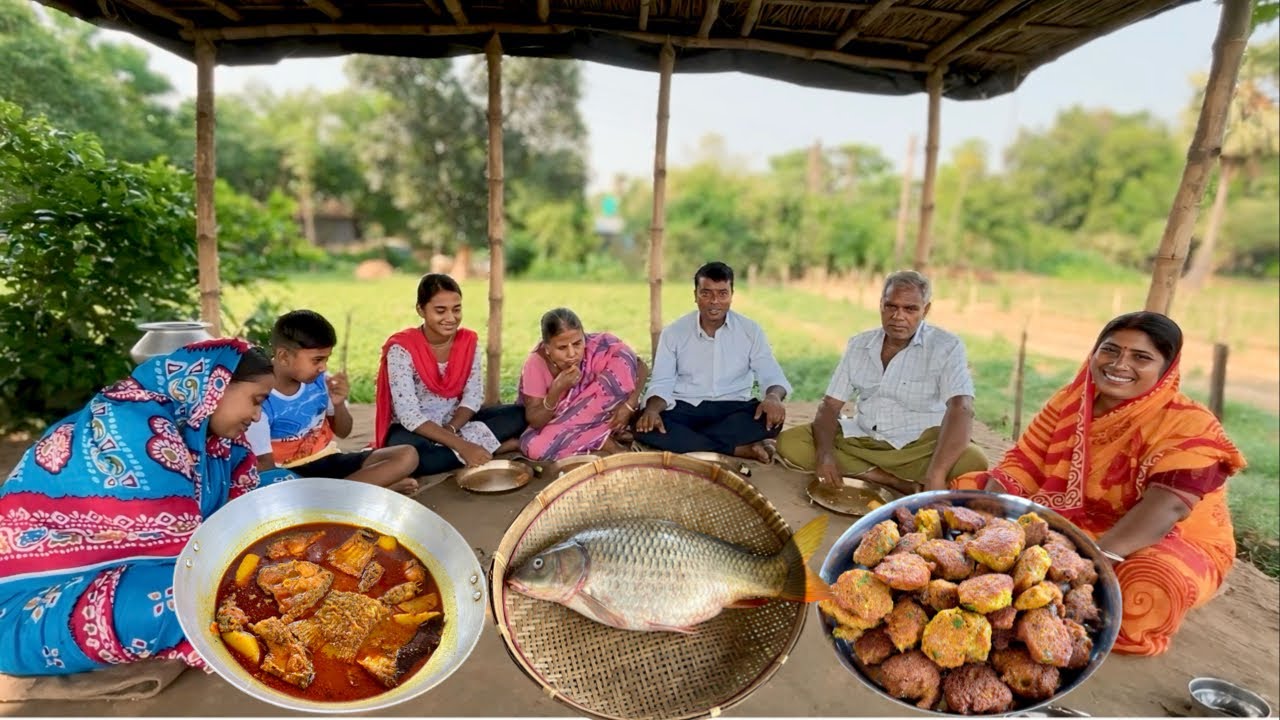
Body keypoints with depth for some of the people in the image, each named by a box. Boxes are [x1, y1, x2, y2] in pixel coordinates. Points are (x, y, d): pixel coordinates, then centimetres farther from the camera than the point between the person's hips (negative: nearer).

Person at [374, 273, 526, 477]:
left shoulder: (468, 340, -5)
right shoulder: (401, 348, -20)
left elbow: (474, 395, -4)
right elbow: (409, 415, -27)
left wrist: (451, 429, -24)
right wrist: (461, 445, -35)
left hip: (456, 423, 4)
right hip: (415, 430, -3)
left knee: (519, 414, -13)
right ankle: (494, 446, -24)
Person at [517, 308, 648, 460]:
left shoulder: (600, 346, -26)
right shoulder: (536, 364, -24)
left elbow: (640, 367, -16)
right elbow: (535, 422, -22)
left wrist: (629, 405, -29)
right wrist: (556, 390, -38)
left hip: (601, 416, -1)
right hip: (557, 426, 1)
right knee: (535, 447, -32)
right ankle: (604, 442, -14)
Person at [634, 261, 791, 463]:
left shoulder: (750, 331, 2)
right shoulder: (673, 332, 1)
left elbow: (771, 375, -2)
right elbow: (661, 383, -3)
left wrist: (773, 397, -28)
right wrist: (652, 409, -26)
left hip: (733, 409, 0)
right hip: (685, 409, 0)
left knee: (771, 417, -30)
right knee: (644, 426, -30)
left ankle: (679, 441, -24)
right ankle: (741, 450, -26)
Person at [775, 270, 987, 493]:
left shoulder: (946, 347, -9)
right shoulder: (858, 344, 4)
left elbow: (960, 409, -24)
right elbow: (830, 405, 2)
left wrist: (936, 476, -39)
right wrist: (825, 452, -19)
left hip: (919, 447, -4)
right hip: (862, 441, 5)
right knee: (789, 442, -18)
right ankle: (899, 483, -20)